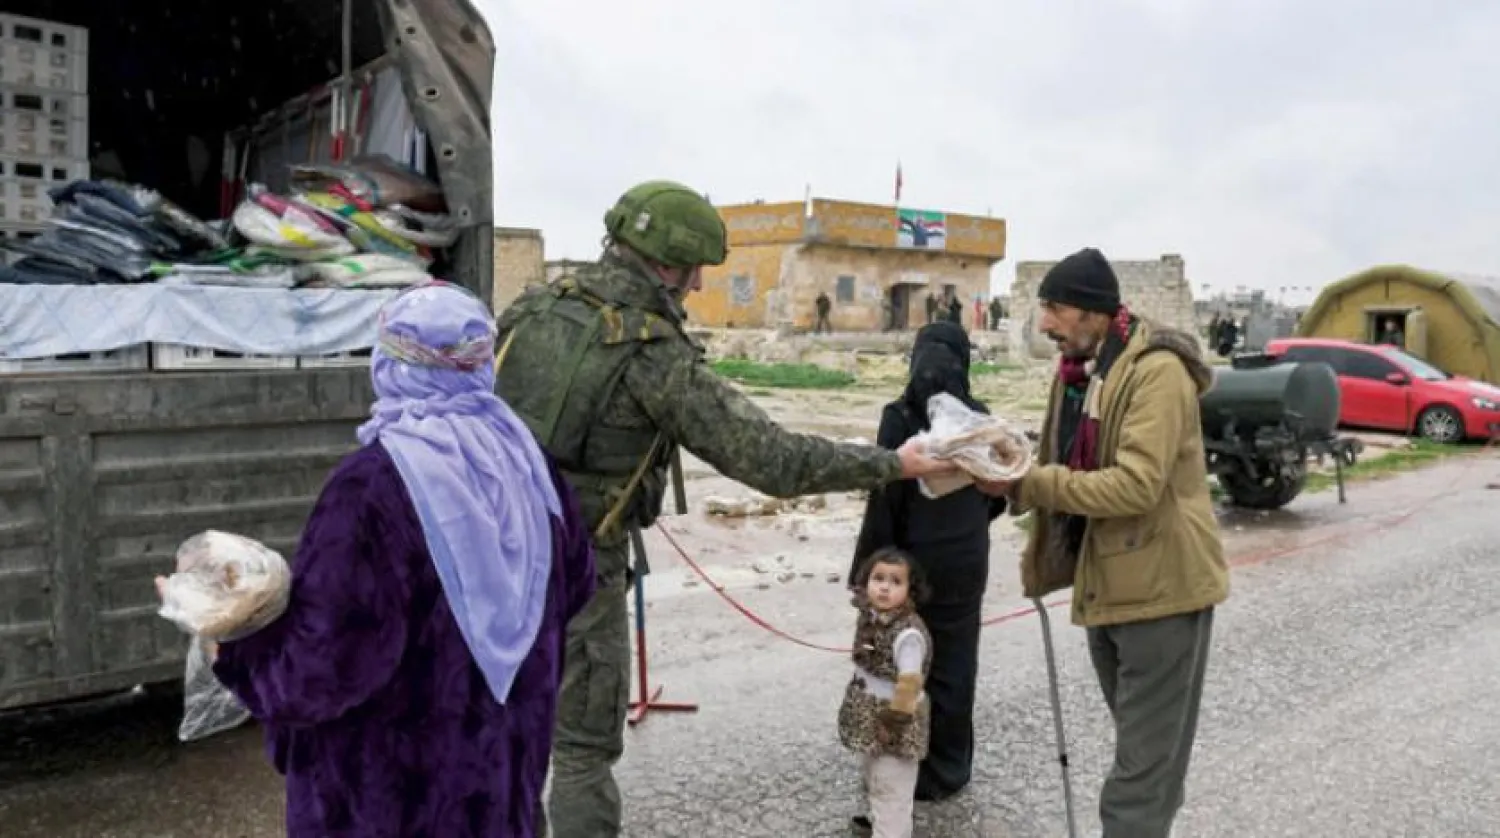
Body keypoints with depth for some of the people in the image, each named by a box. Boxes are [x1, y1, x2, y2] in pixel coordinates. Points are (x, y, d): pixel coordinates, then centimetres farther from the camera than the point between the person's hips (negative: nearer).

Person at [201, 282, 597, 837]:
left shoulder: (376, 484, -24)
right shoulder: (523, 455, -4)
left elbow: (329, 659, -24)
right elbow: (574, 584, 8)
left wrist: (234, 650, -7)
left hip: (394, 782, -5)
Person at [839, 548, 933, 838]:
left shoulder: (908, 633, -29)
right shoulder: (870, 617, -3)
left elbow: (909, 684, -29)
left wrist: (895, 721, -23)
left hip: (893, 722, -9)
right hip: (868, 716, 9)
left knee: (892, 787, 5)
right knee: (874, 777, 29)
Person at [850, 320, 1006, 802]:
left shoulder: (900, 418, -15)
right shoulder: (979, 419, -3)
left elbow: (885, 499, -15)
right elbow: (998, 494, 8)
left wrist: (865, 568, -7)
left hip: (913, 560, -3)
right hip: (966, 563, 3)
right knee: (952, 665, 14)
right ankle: (947, 770, 26)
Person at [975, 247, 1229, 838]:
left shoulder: (1158, 370, -18)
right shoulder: (1079, 370, 9)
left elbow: (1137, 484, -27)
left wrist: (1026, 484, -26)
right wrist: (1013, 473, -2)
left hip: (1161, 584, -9)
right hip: (1107, 582, 9)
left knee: (1144, 761, -2)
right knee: (1140, 744, 24)